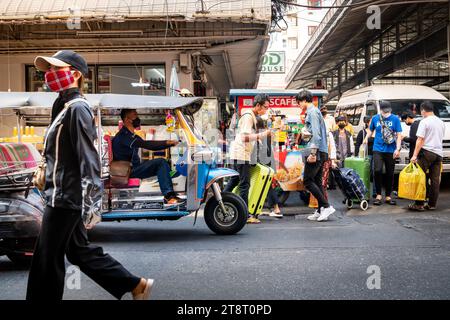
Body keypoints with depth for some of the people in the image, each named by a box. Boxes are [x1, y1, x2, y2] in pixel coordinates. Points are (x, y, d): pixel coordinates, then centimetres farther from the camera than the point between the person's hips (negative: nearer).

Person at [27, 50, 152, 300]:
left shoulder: (77, 108, -14)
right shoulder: (65, 106, 16)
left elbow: (89, 159, -20)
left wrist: (90, 204, -23)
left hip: (66, 197, -10)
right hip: (62, 196, 10)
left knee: (47, 262, 0)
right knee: (80, 251, 17)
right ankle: (137, 286, 24)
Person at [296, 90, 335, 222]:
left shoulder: (312, 112, -10)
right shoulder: (315, 111, 21)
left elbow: (316, 134, -19)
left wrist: (313, 153, -22)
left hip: (316, 152, -10)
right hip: (322, 152, 10)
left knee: (308, 181, -9)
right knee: (317, 181, 10)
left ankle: (326, 206, -10)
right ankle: (321, 211, 11)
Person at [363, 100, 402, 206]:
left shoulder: (395, 119, -1)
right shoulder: (375, 118, 4)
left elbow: (399, 135, -2)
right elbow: (371, 130, 20)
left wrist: (397, 149, -12)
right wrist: (366, 138, 2)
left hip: (391, 150, 0)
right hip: (378, 149, 0)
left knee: (390, 173, 6)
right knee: (377, 170, -15)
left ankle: (388, 196, 19)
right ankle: (378, 195, -1)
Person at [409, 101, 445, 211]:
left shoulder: (424, 122, -7)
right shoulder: (441, 122, 16)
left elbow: (420, 140, -13)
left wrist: (415, 155, -14)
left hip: (427, 152, -7)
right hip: (439, 153, 7)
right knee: (435, 180, 6)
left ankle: (419, 204, -5)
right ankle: (432, 204, 9)